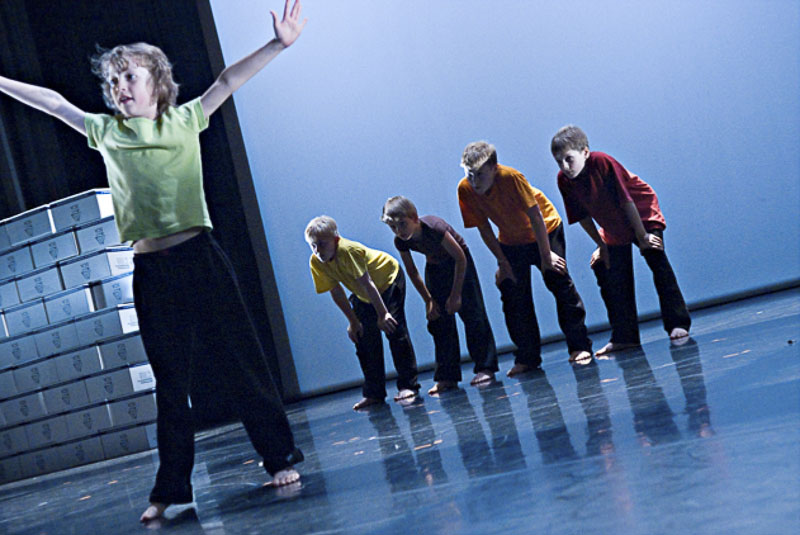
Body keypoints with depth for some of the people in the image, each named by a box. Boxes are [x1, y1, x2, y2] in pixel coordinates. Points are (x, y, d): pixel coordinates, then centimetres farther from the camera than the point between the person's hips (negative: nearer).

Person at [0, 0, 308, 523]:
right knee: (170, 381, 8)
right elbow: (55, 103, 19)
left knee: (239, 359, 0)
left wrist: (278, 44, -10)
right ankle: (170, 488, 15)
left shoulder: (184, 121, 5)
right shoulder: (106, 132, 12)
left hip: (198, 257, -3)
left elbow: (228, 82, -2)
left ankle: (282, 457, 11)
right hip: (150, 269, 3)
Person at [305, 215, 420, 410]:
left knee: (394, 329, -15)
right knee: (363, 337, -1)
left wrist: (383, 314, -34)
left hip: (389, 279, -6)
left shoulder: (348, 250, -36)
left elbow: (367, 283, -35)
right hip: (363, 296, 6)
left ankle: (408, 385, -9)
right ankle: (374, 392, 6)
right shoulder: (316, 262, -18)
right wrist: (353, 321, -4)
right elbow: (336, 292, -8)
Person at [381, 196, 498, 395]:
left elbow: (460, 258, -26)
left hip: (458, 262, -5)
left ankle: (485, 368, -3)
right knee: (439, 320, -1)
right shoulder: (401, 241, -21)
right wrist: (428, 300, -5)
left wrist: (456, 294, -23)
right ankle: (447, 377, 2)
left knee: (472, 314, -9)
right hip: (435, 267, 5)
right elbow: (412, 272, -3)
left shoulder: (435, 227, -36)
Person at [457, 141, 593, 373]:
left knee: (559, 282, -11)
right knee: (513, 297, -2)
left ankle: (579, 346, 0)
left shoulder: (511, 177, -33)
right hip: (510, 241, 4)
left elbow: (535, 216, -25)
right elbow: (484, 228, -8)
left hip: (545, 231, -4)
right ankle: (527, 357, 7)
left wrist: (546, 256, -21)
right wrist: (502, 262, -9)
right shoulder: (465, 189, -21)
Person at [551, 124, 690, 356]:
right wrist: (601, 246, -3)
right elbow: (582, 216, -5)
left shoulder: (602, 163, -31)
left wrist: (642, 236, -21)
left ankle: (678, 323, -10)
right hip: (613, 229, 6)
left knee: (657, 260, -18)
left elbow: (626, 200, -26)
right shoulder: (564, 180, -17)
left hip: (643, 215, -5)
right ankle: (624, 337, 9)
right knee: (605, 272, 1)